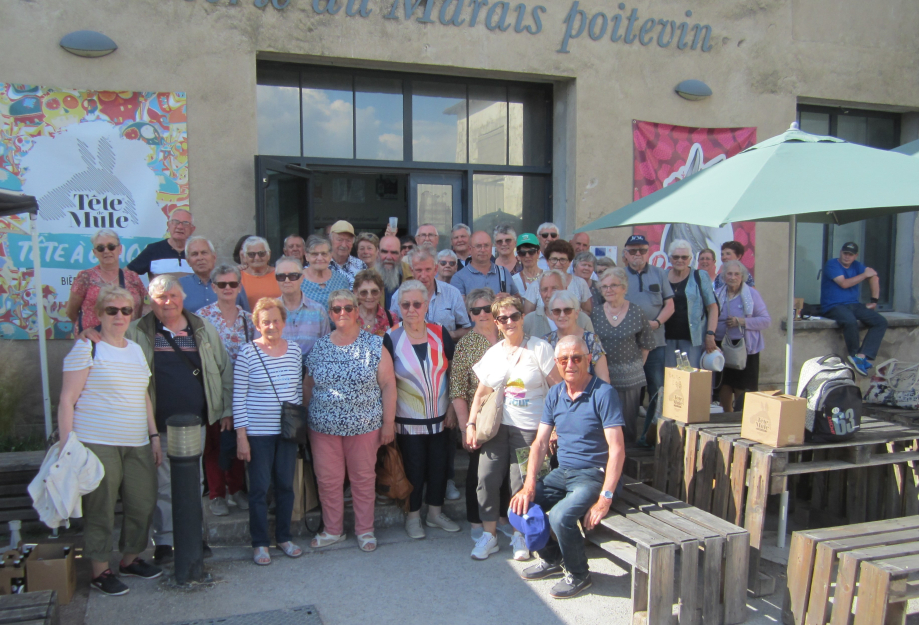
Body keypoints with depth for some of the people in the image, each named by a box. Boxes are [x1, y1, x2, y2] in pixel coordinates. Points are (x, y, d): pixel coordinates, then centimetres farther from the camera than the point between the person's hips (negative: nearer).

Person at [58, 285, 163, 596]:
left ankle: (130, 559, 28)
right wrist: (67, 443, -13)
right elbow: (67, 399, -7)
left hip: (137, 445, 6)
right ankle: (100, 571, 18)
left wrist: (154, 436, 17)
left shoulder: (136, 350, 15)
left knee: (143, 504, 8)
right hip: (97, 445, -6)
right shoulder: (86, 348, -4)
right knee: (101, 508, 2)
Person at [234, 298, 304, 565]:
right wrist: (241, 436, -10)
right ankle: (260, 543, 20)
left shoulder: (294, 349, 3)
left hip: (288, 431, 4)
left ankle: (284, 537, 28)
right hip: (258, 432, -4)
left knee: (286, 485, 12)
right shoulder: (247, 353, -8)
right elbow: (238, 398, -8)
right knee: (259, 488, 5)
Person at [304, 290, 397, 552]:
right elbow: (308, 385, 12)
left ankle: (365, 530, 25)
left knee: (364, 478, 8)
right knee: (328, 479, 8)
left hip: (364, 426, -2)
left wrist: (388, 422, -7)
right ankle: (332, 530, 26)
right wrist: (306, 419, 8)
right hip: (324, 427, 2)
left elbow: (388, 384, -4)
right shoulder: (319, 348, 5)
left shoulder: (374, 345, -3)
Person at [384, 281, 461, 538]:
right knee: (414, 467, 6)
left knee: (438, 465, 11)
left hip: (439, 417, 3)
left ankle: (435, 512, 30)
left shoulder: (440, 333, -2)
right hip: (408, 419, -2)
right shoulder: (391, 338, -8)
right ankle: (413, 516, 25)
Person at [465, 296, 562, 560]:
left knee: (522, 484, -4)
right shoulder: (493, 354, 11)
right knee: (487, 478, -3)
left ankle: (520, 535, 17)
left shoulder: (539, 348, -3)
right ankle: (489, 534, 13)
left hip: (529, 428, -4)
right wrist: (471, 424, 3)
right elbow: (481, 393, 14)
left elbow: (558, 387, -6)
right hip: (496, 425, 4)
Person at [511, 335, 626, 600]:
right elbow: (540, 442, 5)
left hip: (594, 475, -7)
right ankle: (551, 559, 18)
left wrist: (605, 499, -24)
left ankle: (578, 574, 0)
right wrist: (530, 485, -8)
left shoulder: (603, 393, -15)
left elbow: (617, 449, -19)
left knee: (560, 515, -29)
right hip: (562, 472, 7)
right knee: (521, 504, -7)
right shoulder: (555, 394, 6)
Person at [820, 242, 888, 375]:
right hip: (834, 306, -7)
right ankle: (854, 353, -12)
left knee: (881, 322, -14)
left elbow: (874, 277, 11)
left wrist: (874, 301, 4)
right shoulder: (832, 264, -4)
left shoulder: (856, 265, 15)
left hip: (853, 304, 7)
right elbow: (844, 283, -14)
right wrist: (865, 275, -5)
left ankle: (862, 356, -22)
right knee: (850, 321, -38)